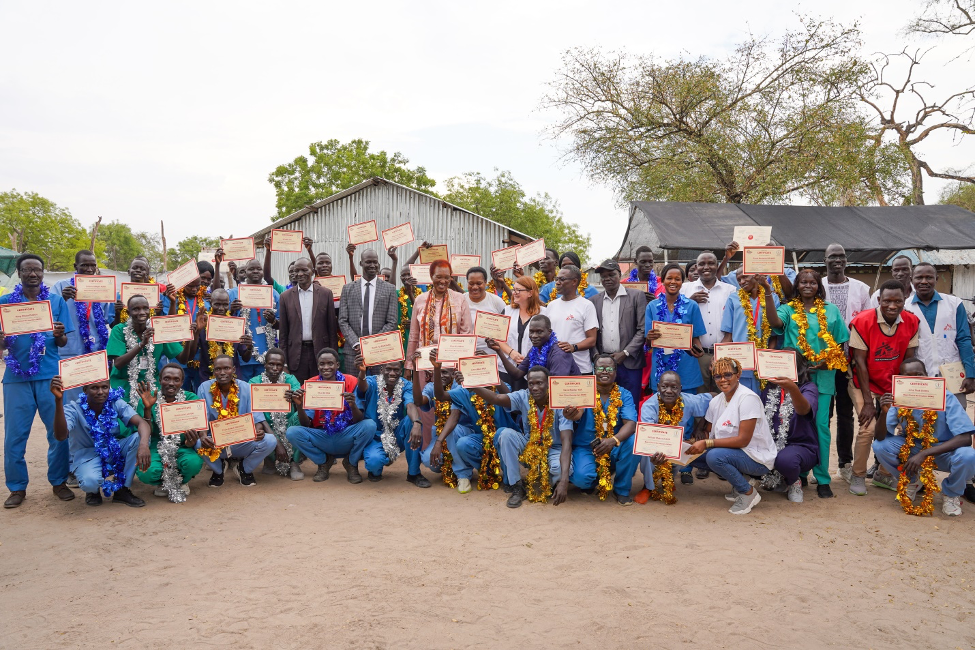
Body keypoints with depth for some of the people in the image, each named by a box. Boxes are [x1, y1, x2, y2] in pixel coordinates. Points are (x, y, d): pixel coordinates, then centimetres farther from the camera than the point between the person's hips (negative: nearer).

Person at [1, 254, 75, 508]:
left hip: (50, 375, 0)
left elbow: (63, 342, 7)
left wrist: (59, 334, -16)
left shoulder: (56, 301, 7)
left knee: (59, 432, 1)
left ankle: (58, 482, 16)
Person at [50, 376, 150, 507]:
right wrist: (58, 400, -50)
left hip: (114, 451, 4)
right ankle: (94, 491, 6)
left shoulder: (116, 403, -12)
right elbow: (61, 436, -39)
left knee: (139, 438, -25)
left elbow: (142, 423, -24)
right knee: (90, 482, -38)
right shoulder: (74, 410, -20)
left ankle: (123, 489, -7)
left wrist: (143, 444, -47)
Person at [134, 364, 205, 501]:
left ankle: (182, 482, 6)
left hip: (182, 447, 0)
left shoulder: (191, 399, -4)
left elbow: (201, 430, -10)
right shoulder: (148, 399, -4)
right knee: (146, 473, -31)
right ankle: (164, 483, 9)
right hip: (156, 447, 0)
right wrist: (147, 408, -25)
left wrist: (192, 441, -35)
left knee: (194, 463, -33)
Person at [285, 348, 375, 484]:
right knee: (292, 432, -23)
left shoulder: (351, 382, -7)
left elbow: (359, 421, -12)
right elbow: (306, 425, -7)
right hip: (321, 438, 1)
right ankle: (324, 462, 6)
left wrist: (353, 405, -33)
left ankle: (351, 463, 1)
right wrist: (299, 405, -26)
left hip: (346, 439, -1)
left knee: (370, 425, -29)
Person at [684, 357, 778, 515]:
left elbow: (743, 440, -23)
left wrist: (707, 443, -28)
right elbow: (708, 433, 9)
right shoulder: (716, 401, 6)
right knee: (693, 455, -7)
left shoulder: (748, 398, -18)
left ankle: (748, 492, -8)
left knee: (715, 456, -31)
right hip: (734, 453, 8)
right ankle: (738, 480, 9)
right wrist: (695, 443, -12)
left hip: (758, 458, -8)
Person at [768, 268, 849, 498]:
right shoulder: (788, 309, 6)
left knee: (821, 426, -1)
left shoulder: (831, 311, 10)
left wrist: (828, 362, -6)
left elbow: (841, 343, 10)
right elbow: (775, 322, -18)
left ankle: (822, 478, 8)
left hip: (822, 376, 0)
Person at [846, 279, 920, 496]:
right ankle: (858, 476, 5)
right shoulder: (862, 322, -20)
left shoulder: (912, 323, -8)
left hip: (893, 385, 4)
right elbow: (860, 361, -17)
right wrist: (868, 401, -18)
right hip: (865, 383, -4)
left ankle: (883, 474, 22)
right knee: (868, 428, -16)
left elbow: (909, 361, -3)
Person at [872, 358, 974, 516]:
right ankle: (913, 481, 8)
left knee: (967, 456, -34)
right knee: (879, 446, -22)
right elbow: (880, 437, -16)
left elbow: (966, 437, -28)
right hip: (914, 449, 3)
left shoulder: (944, 397, -23)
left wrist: (924, 454, -35)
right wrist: (884, 412, -37)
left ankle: (950, 492, 0)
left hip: (944, 451, -2)